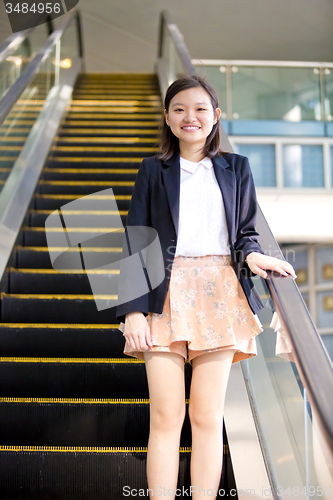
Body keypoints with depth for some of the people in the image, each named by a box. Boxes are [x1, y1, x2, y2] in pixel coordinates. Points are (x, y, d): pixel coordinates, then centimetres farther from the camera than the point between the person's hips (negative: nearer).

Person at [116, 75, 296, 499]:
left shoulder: (236, 169, 13)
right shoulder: (153, 171, 9)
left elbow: (246, 231, 16)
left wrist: (251, 254, -9)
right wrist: (134, 310, -6)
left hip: (219, 298, 1)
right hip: (166, 296, -1)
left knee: (208, 416, 2)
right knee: (166, 416, -4)